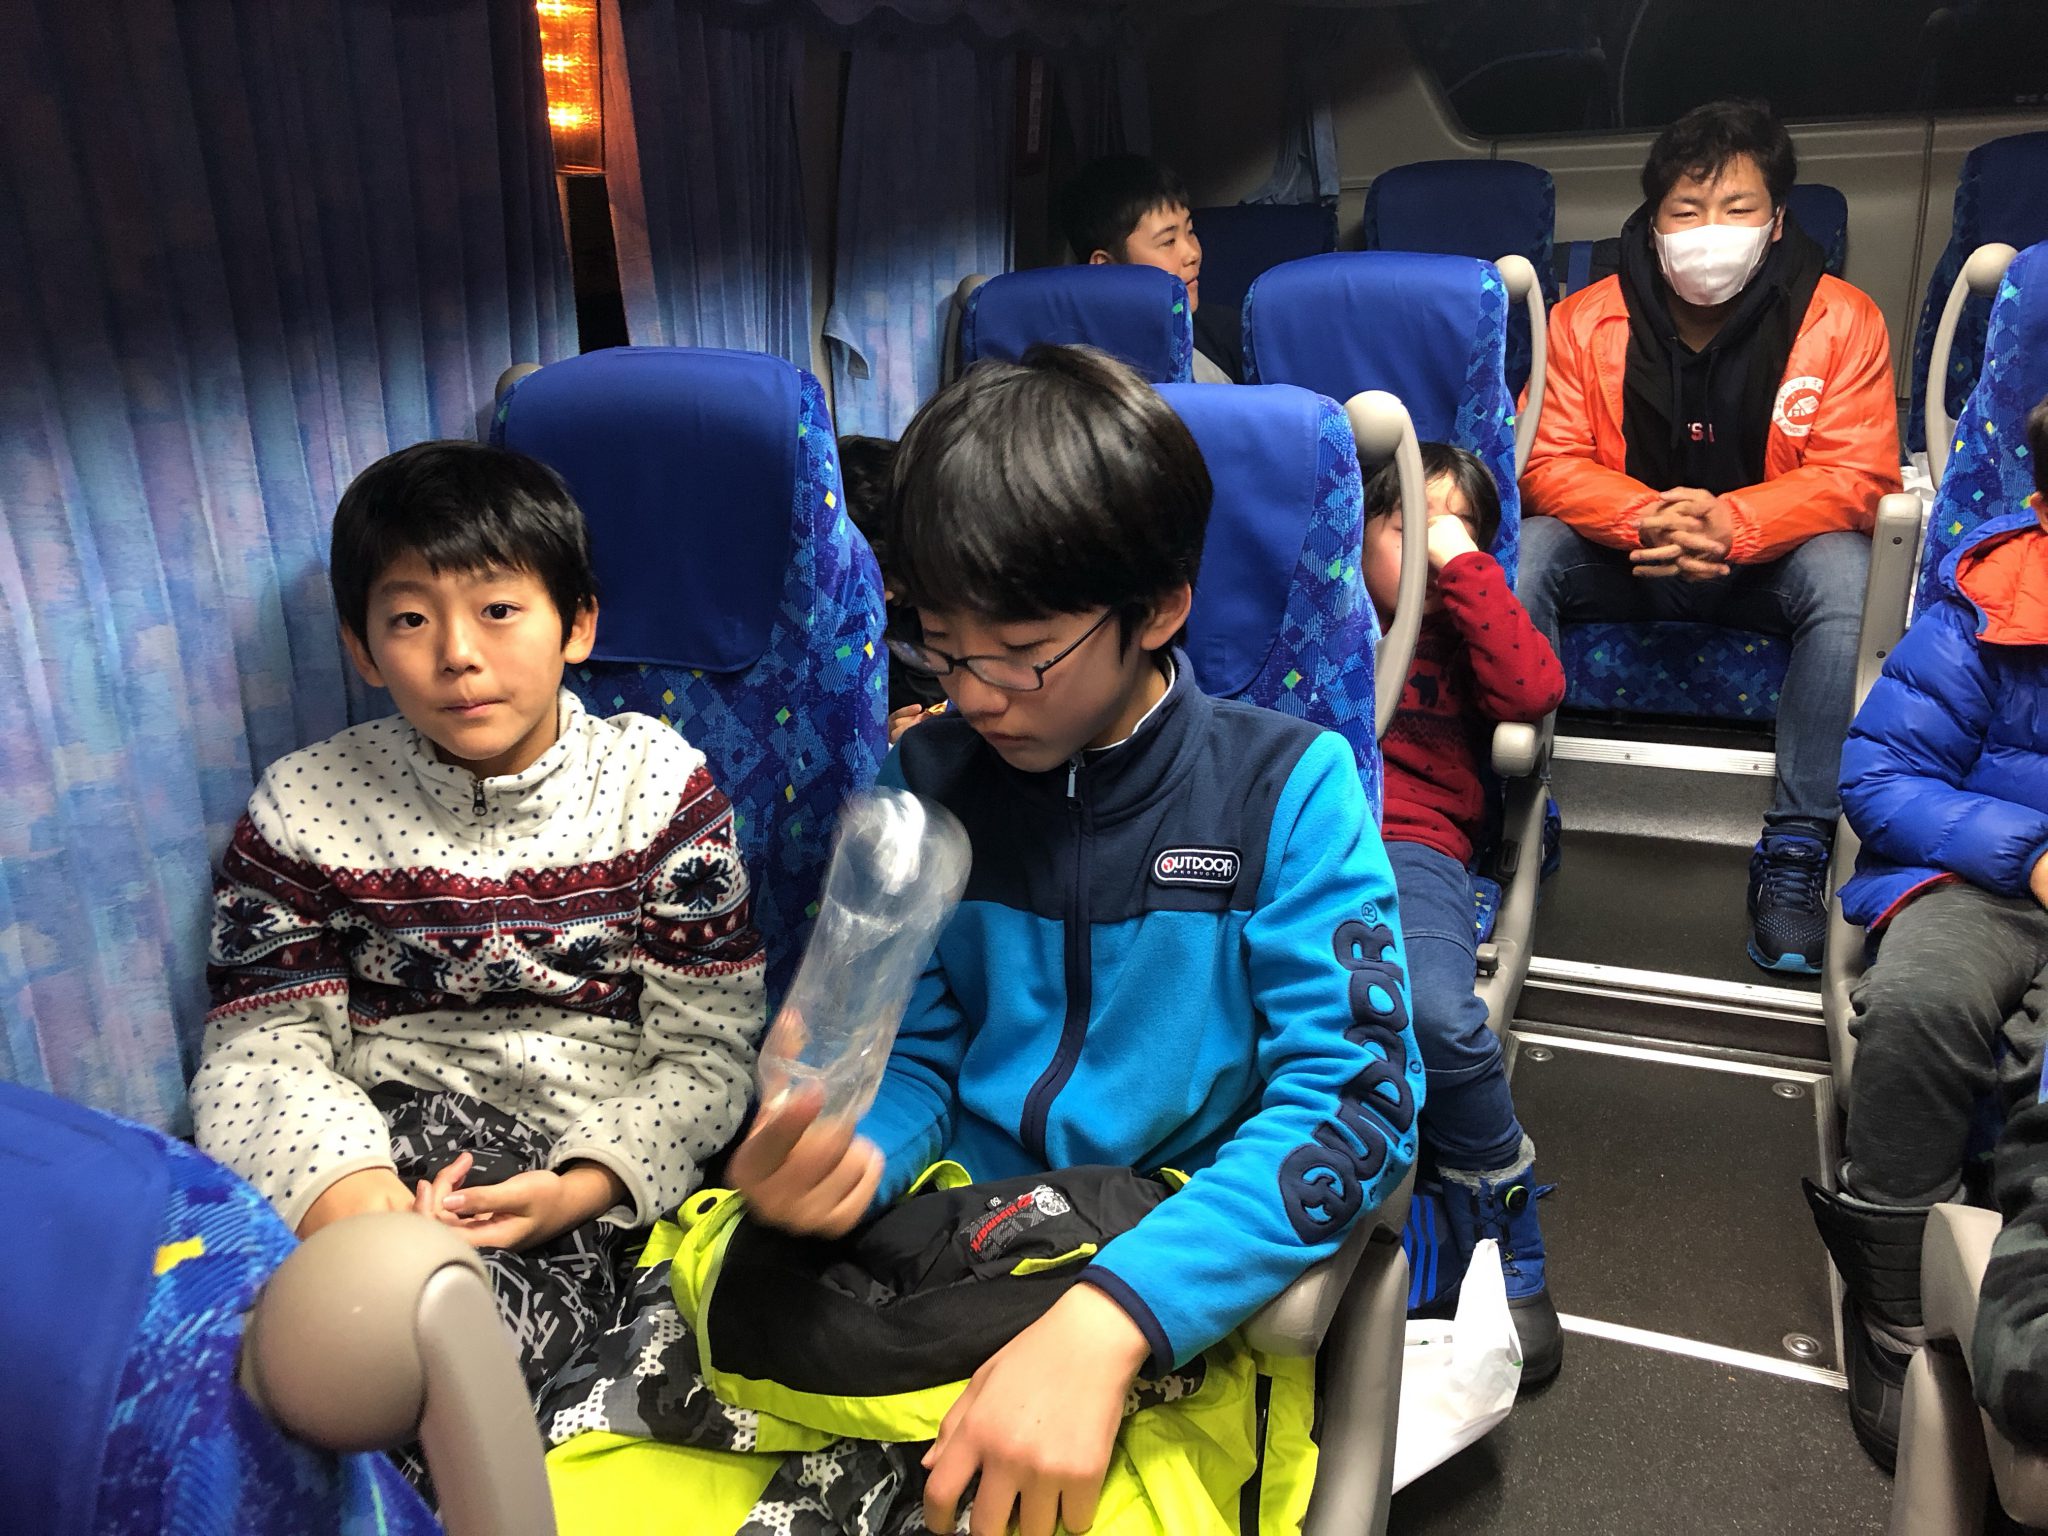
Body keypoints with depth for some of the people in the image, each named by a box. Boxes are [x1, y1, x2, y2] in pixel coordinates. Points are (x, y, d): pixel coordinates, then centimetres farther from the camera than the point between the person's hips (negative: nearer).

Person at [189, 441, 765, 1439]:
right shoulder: (306, 806, 3)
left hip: (589, 1171, 0)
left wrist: (585, 1188, -19)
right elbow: (265, 1042, 0)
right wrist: (334, 1175, -22)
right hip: (392, 1132, 1)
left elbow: (707, 1053, -4)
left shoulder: (658, 785, -2)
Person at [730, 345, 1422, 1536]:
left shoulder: (1287, 788, -6)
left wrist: (1108, 1320, -27)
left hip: (1178, 1296, -3)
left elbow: (1357, 1093, -14)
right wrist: (844, 1158, -14)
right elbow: (915, 1059, 10)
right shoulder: (925, 784, 5)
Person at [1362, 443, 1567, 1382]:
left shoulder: (1463, 634, 28)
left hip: (1409, 846, 0)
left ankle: (1504, 1238, -3)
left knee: (1435, 1013, -32)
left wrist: (1464, 563, 7)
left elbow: (1533, 688, 3)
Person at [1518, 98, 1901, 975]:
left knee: (1847, 573, -32)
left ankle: (1795, 851, -25)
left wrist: (1732, 523, -34)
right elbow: (1548, 462, -11)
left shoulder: (1841, 320, -9)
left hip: (1765, 562, -1)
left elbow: (1855, 476, -14)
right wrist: (1645, 518, -32)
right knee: (1523, 552, -27)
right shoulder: (1584, 322, -7)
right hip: (1620, 562, 1)